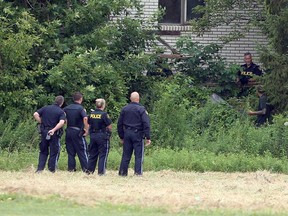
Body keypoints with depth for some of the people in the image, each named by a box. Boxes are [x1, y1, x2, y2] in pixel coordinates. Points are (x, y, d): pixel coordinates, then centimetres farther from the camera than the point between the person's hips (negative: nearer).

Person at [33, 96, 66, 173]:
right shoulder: (61, 112, -4)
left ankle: (40, 169, 8)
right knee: (54, 152, 8)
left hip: (44, 132, 4)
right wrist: (54, 130, -18)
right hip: (54, 134, -4)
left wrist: (41, 122, 4)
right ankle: (51, 170, 8)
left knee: (43, 152, 15)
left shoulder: (46, 108, 6)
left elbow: (35, 114, -3)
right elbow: (62, 122, -21)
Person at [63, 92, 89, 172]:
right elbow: (85, 118, -25)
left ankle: (71, 168, 11)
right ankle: (86, 168, -1)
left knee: (70, 151, 11)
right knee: (82, 151, 0)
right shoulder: (80, 108, -10)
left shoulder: (67, 108, 8)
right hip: (77, 132, -5)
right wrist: (86, 130, -17)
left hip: (68, 131, 5)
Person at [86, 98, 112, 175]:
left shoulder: (91, 114, 2)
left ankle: (90, 170, 18)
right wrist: (109, 132, 6)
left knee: (92, 154, 15)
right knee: (103, 154, 2)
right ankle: (101, 171, 1)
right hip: (102, 136, -5)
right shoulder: (104, 114, -14)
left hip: (93, 135, 5)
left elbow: (89, 125, 10)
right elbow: (109, 126, -11)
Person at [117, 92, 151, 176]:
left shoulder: (124, 109, 8)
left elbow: (119, 124, 13)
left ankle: (122, 172, 9)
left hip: (127, 134, 4)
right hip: (138, 134, -4)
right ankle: (138, 172, -6)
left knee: (126, 154, 9)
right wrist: (148, 137, -9)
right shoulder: (141, 109, -6)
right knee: (139, 155, -1)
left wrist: (121, 137, 19)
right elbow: (146, 124, -11)